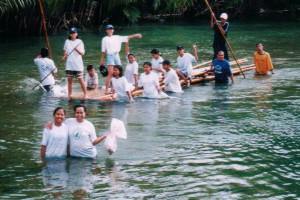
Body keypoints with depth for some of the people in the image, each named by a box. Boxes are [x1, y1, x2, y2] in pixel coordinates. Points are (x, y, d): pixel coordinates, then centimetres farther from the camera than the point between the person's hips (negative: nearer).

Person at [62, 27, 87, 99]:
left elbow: (82, 53, -4)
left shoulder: (79, 41, 0)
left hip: (78, 63, -3)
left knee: (80, 79, -6)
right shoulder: (67, 41, 10)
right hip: (69, 64, 3)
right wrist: (64, 56, 7)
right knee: (70, 80, 4)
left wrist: (76, 49, -21)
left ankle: (85, 93, 0)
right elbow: (65, 50, 25)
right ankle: (69, 94, 9)